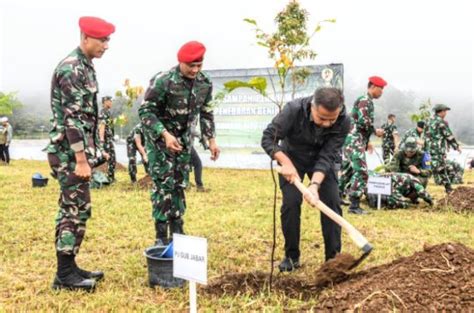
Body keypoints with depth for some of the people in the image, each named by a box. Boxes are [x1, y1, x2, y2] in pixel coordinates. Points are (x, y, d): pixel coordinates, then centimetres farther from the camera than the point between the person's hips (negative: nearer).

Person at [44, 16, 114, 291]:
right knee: (75, 211, -5)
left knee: (76, 210, 13)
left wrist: (95, 151, 19)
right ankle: (64, 274, 5)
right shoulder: (71, 69, -16)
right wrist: (81, 160, -22)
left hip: (78, 151, 10)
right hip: (69, 153, -10)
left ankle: (69, 266, 22)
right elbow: (72, 119, -21)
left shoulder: (85, 67, 14)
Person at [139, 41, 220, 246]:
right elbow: (145, 111, -21)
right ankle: (161, 236, 0)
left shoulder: (205, 83, -4)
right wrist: (165, 134, -32)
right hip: (159, 138, -5)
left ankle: (177, 232, 19)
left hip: (183, 139, 6)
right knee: (163, 184, -8)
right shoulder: (163, 81, -23)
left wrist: (211, 139, 2)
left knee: (180, 184, 8)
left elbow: (206, 113, 9)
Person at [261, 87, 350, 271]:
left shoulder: (343, 123, -29)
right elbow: (268, 138, -26)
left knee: (332, 203, -7)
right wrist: (286, 163, -38)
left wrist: (315, 184, -43)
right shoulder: (294, 110, -34)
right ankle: (291, 256, 4)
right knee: (290, 203, -10)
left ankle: (333, 256, 4)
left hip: (321, 160, 2)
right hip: (291, 157, -1)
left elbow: (327, 157, -29)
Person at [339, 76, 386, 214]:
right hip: (355, 141, -11)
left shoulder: (367, 101, 21)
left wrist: (367, 142, 24)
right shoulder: (365, 100, -11)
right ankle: (354, 205, -13)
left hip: (353, 141, 11)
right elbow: (363, 121, -23)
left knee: (348, 170, 17)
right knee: (361, 172, -12)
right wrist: (375, 131, -9)